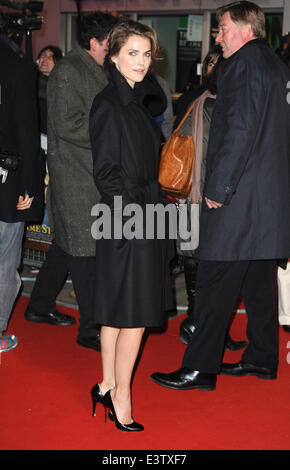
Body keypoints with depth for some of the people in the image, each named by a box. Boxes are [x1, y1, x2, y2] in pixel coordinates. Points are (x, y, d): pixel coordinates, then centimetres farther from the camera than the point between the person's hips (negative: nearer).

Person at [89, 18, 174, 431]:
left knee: (117, 311, 14)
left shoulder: (134, 102, 14)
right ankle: (120, 397, 13)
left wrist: (158, 204, 12)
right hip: (126, 224, -9)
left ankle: (108, 386, 26)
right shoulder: (108, 105, -13)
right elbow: (105, 173, -16)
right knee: (134, 315, -1)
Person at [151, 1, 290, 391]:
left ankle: (201, 367, 3)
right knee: (258, 281, 15)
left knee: (216, 283, -4)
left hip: (239, 198, -10)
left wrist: (218, 188, -16)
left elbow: (240, 131, -21)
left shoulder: (245, 63, -11)